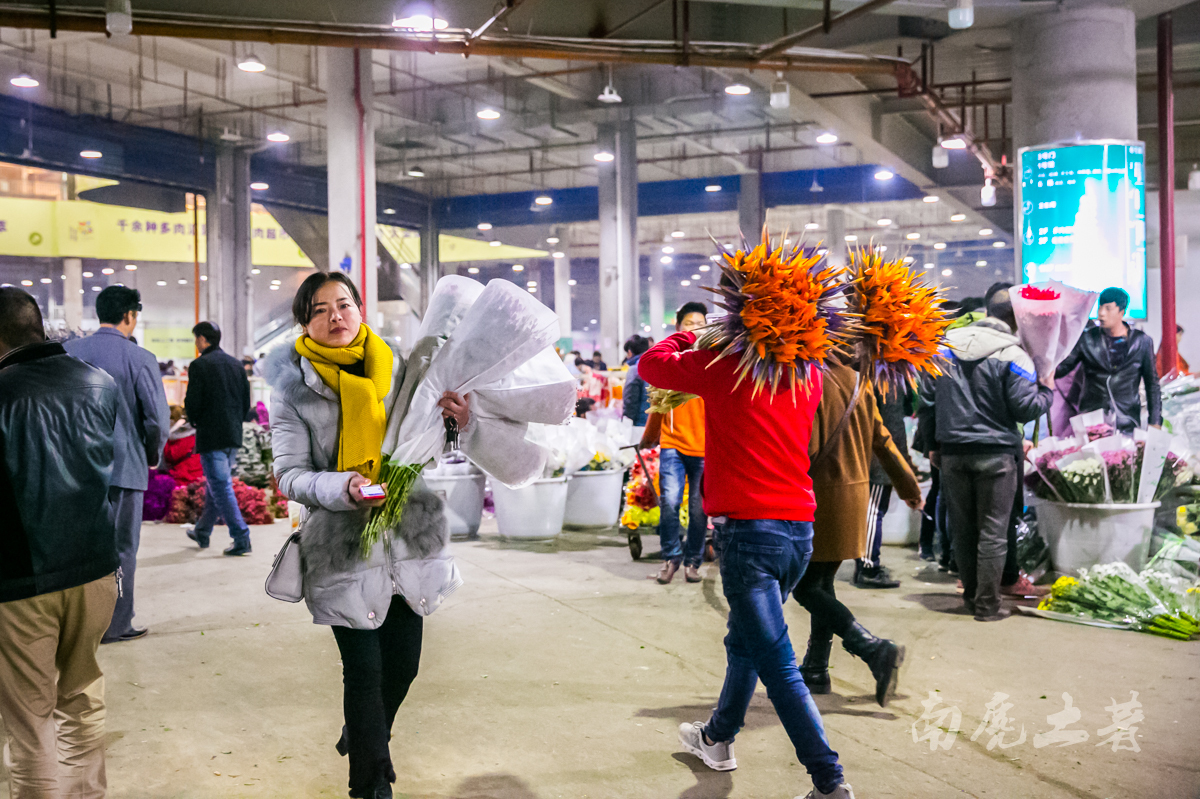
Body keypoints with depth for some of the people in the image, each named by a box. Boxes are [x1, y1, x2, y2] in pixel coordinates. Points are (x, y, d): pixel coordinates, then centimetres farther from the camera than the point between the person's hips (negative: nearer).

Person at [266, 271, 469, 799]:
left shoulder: (397, 367, 4)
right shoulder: (293, 386, -3)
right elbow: (290, 474, -6)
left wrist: (462, 421, -11)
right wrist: (344, 488, -25)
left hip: (406, 536, 4)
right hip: (344, 544, -3)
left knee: (403, 662, 12)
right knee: (364, 667, -1)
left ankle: (363, 736, 43)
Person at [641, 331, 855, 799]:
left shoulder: (726, 364, -10)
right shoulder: (808, 374, 7)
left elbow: (651, 364, 2)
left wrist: (692, 336, 20)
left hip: (748, 528, -7)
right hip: (800, 528, 7)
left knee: (778, 665, -2)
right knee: (745, 641, 24)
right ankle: (718, 738, 42)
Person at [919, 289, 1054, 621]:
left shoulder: (945, 346, 6)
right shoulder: (1012, 356, -10)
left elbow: (927, 400, 8)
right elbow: (1026, 408, -11)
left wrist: (935, 443, 17)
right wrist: (1047, 390, 10)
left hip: (952, 452, 4)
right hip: (995, 454, -4)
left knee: (962, 527, 13)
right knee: (992, 530, 4)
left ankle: (971, 593, 24)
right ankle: (987, 603, 8)